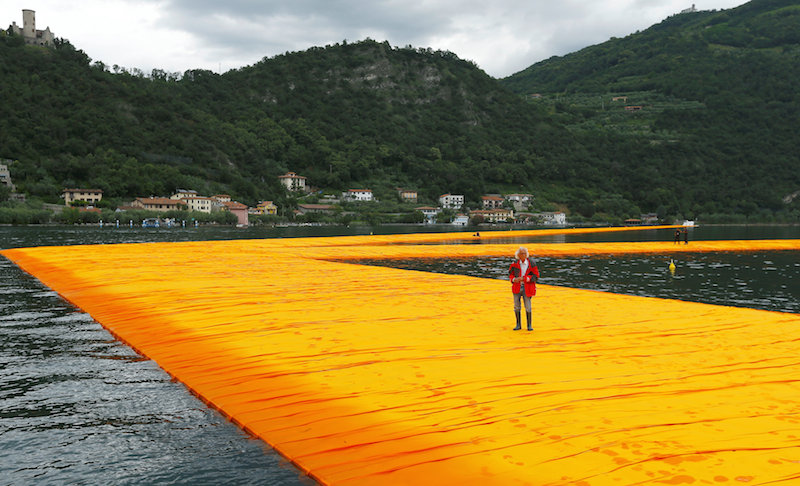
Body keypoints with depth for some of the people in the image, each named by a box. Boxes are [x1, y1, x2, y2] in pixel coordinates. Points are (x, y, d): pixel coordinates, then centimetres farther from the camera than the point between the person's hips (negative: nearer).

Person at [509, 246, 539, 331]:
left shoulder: (531, 263, -8)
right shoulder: (515, 264, -3)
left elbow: (536, 276, -8)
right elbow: (510, 274, 10)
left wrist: (524, 279, -17)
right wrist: (513, 279, -13)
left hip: (527, 288, -2)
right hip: (517, 287, 2)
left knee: (528, 307, -2)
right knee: (517, 306, 6)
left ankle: (529, 325, 14)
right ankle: (518, 325, 20)